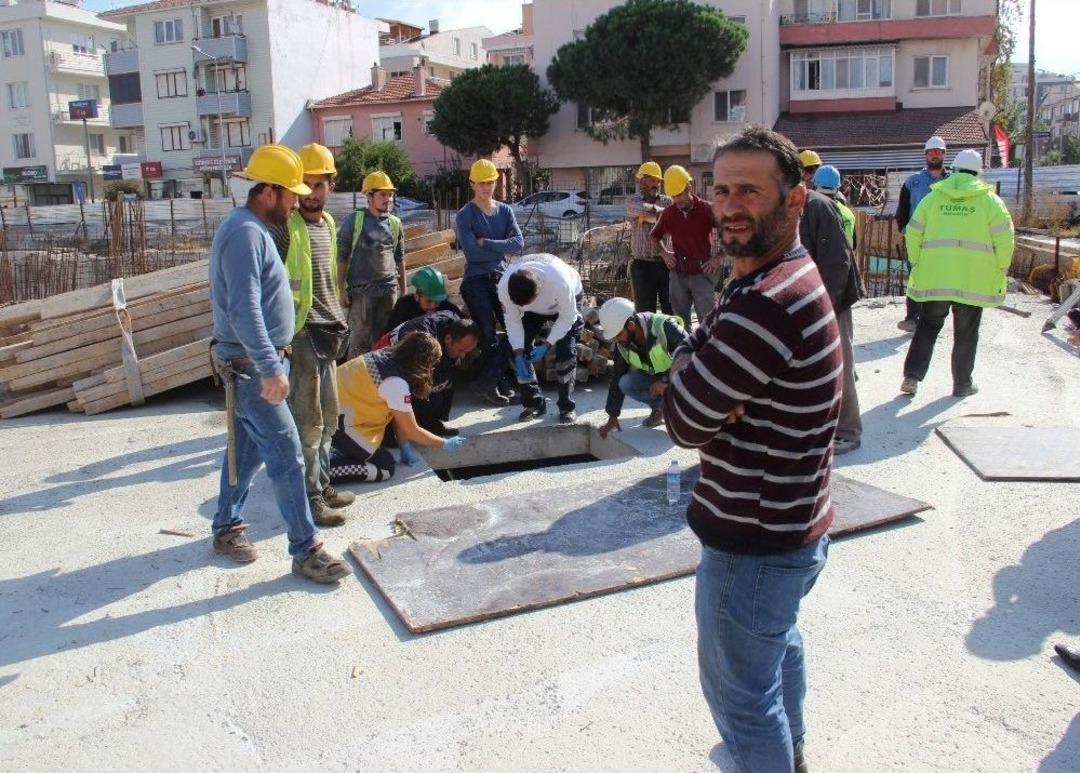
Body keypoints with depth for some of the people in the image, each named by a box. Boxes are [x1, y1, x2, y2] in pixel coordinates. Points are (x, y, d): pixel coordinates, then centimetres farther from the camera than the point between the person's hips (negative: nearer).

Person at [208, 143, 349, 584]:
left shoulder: (253, 229, 14)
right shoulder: (244, 232, -19)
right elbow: (244, 310, -28)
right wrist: (271, 369, -32)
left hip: (253, 364, 10)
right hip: (251, 366, -10)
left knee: (247, 449, 18)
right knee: (286, 456, -7)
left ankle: (226, 528, 31)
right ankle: (306, 551, 0)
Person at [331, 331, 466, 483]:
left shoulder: (385, 356, 2)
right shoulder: (396, 384, -23)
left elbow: (399, 415, 9)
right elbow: (412, 431, -12)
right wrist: (446, 444, 1)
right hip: (339, 423, -9)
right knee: (386, 467, -1)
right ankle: (326, 469, -10)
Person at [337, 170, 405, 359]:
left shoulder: (395, 223, 9)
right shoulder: (353, 221, -3)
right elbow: (341, 258, -2)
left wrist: (403, 290, 16)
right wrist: (342, 290, -7)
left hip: (389, 289, 4)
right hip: (361, 289, -4)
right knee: (360, 339, -3)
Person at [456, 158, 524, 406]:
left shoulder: (505, 211, 10)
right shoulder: (465, 215, -4)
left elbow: (519, 243, -5)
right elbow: (472, 252, -15)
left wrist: (487, 243, -13)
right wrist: (501, 248, -6)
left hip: (501, 278, 5)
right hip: (476, 281, -4)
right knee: (489, 334, -8)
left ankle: (487, 380, 8)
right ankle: (493, 381, 10)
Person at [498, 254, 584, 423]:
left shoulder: (559, 282, -45)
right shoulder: (504, 286, -36)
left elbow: (567, 317, -28)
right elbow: (512, 320, -20)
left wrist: (546, 345, -33)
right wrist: (519, 355, -27)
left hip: (567, 301, -3)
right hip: (534, 311, 3)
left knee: (566, 352, -18)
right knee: (518, 349, -9)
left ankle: (567, 407, -5)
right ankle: (534, 403, 5)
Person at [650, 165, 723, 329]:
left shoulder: (707, 209, -8)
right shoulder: (668, 214, 4)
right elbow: (654, 236, 22)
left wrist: (720, 258, -8)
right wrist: (664, 253, 7)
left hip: (702, 274, -4)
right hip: (677, 275, 4)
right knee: (680, 323, 11)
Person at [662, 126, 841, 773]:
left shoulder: (766, 305, -31)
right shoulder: (795, 274, 4)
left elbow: (686, 421, -25)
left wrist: (686, 358, -10)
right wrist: (698, 370, -16)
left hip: (754, 543, -11)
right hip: (793, 524, 11)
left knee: (739, 687, 8)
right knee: (778, 641, 32)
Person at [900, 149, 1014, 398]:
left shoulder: (933, 197, 5)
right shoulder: (990, 200, 0)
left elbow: (912, 234, 5)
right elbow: (1004, 239, -3)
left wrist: (917, 264, 14)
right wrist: (1000, 270, 9)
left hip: (934, 276, 1)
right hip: (973, 279, -1)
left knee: (928, 326, 13)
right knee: (966, 332, 10)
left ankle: (912, 375, 1)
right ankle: (962, 383, 18)